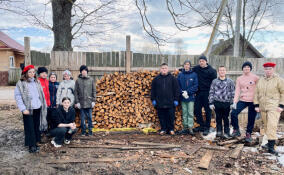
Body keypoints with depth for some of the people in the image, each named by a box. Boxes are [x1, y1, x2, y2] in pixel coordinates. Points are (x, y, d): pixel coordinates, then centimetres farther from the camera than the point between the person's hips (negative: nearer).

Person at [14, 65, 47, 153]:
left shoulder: (37, 82, 12)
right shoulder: (21, 83, -4)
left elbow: (41, 95, 14)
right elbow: (17, 97, -8)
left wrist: (43, 105, 7)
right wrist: (23, 109, -15)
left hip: (38, 108, 5)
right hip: (28, 109, -5)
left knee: (36, 127, 10)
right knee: (30, 128, -1)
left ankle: (35, 143, 22)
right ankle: (31, 146, 8)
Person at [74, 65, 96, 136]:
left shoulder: (91, 80, 5)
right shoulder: (78, 80, 3)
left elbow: (94, 90, 6)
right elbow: (76, 92, 3)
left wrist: (93, 100, 0)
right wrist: (77, 102, -3)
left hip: (89, 102, 0)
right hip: (81, 102, 0)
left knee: (89, 117, 3)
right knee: (82, 118, 5)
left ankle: (90, 131, 12)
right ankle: (83, 131, 14)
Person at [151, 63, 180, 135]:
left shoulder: (172, 78, 5)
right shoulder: (156, 79, 8)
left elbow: (176, 89, 3)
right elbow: (153, 90, 11)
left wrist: (176, 99, -2)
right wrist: (153, 99, 5)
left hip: (170, 102, -1)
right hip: (160, 103, 1)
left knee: (171, 117, 4)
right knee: (162, 117, 7)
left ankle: (171, 129, 19)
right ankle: (163, 129, 20)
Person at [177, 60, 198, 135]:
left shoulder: (194, 74, -1)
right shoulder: (180, 75, 5)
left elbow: (196, 85, -5)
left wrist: (187, 92, -14)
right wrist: (182, 92, -11)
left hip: (191, 97, -2)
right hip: (183, 97, 2)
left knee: (190, 113, -1)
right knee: (184, 113, 9)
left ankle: (190, 128, 5)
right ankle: (185, 127, 17)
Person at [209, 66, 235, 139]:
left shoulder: (230, 81, 5)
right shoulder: (214, 81, 6)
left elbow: (233, 93, 6)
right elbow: (211, 92, 6)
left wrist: (232, 103, 0)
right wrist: (211, 103, 1)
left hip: (226, 103, -1)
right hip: (217, 103, 1)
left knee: (226, 118, 5)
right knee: (218, 118, 8)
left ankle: (226, 133, 16)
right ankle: (219, 132, 19)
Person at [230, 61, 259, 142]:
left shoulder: (255, 78, -2)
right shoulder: (239, 79, 6)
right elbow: (237, 91, 2)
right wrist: (235, 102, -7)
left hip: (253, 101, -2)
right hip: (242, 100, 2)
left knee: (251, 119, 4)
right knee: (233, 113, -13)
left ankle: (248, 134, 23)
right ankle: (236, 130, 7)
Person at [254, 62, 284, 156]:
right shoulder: (260, 80, 10)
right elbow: (256, 93, 12)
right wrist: (256, 105, 5)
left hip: (274, 107, -5)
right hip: (262, 107, 5)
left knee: (272, 126, -13)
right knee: (266, 126, 12)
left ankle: (271, 146, -11)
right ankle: (270, 142, 27)